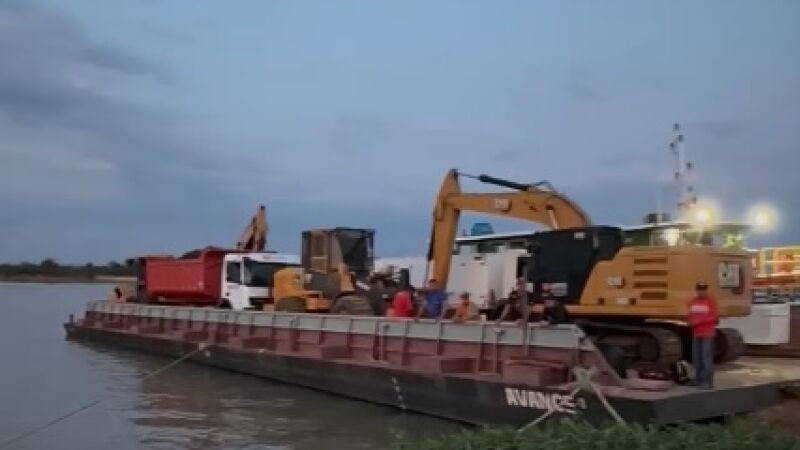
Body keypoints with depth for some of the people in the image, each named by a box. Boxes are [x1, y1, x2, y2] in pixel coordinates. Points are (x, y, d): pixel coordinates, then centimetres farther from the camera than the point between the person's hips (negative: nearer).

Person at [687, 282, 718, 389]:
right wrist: (690, 322, -1)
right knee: (696, 358, 10)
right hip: (696, 334, 6)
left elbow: (714, 317, -11)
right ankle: (698, 379, 19)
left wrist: (699, 321, -17)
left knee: (707, 358, -9)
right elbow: (690, 316, 21)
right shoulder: (693, 302, 13)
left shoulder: (711, 301, -5)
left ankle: (708, 381, -6)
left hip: (707, 334, -6)